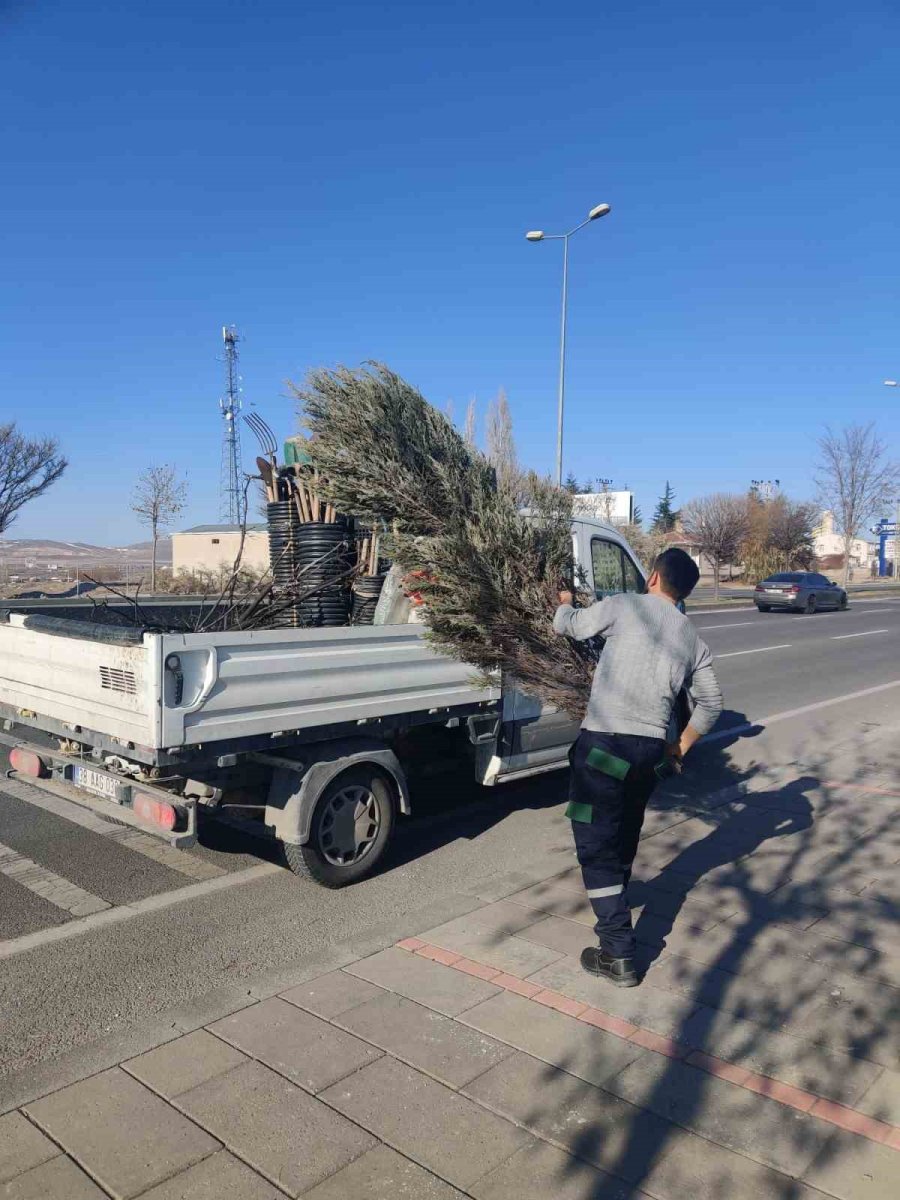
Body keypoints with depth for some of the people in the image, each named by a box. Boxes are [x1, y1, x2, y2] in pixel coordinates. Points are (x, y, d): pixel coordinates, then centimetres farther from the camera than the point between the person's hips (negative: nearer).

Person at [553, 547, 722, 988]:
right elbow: (710, 704, 18)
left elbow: (567, 626, 10)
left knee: (596, 847, 1)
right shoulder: (693, 640, 13)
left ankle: (618, 956, 1)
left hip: (605, 743, -6)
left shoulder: (625, 606, -3)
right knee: (625, 835, 27)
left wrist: (565, 603, 33)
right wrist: (680, 747, 28)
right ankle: (615, 899, 49)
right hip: (651, 750, 6)